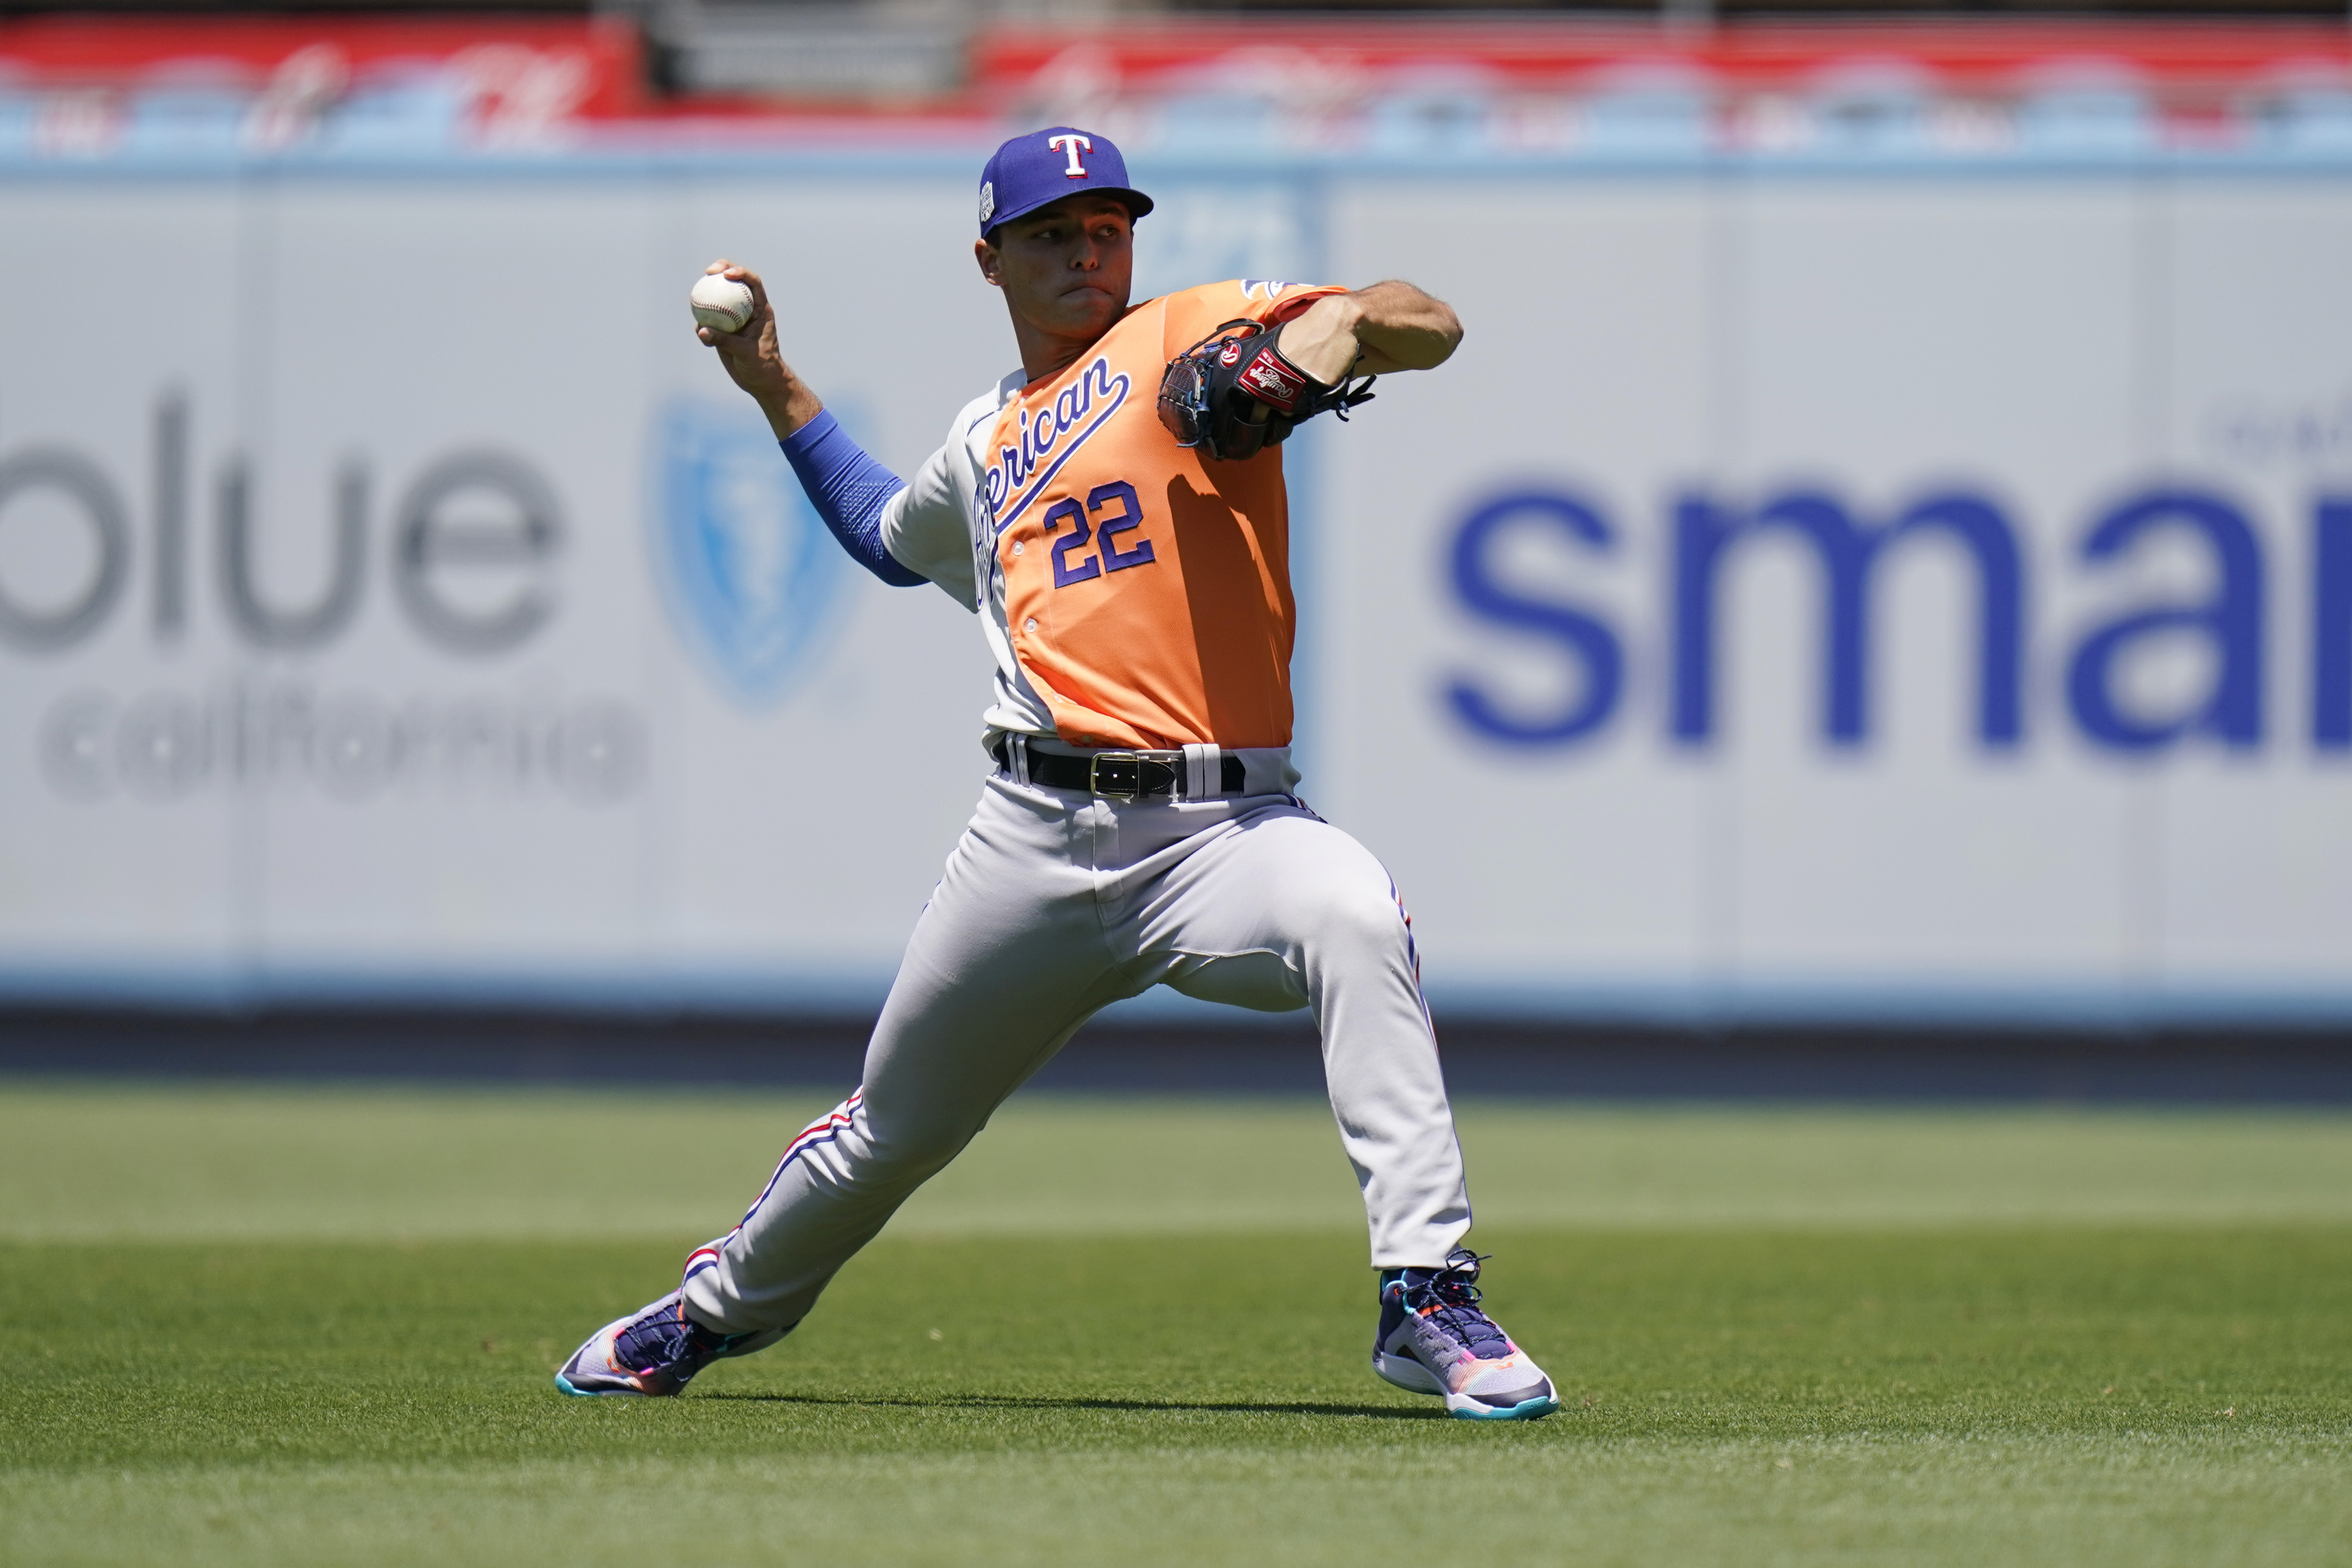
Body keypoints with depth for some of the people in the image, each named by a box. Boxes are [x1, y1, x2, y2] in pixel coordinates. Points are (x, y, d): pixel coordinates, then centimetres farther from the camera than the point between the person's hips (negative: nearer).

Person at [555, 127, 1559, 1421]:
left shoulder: (1194, 335, 5)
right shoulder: (986, 439, 22)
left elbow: (1433, 329, -6)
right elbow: (889, 535, 44)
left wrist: (1348, 318, -28)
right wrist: (773, 386, 38)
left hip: (1221, 822, -4)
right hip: (1038, 828, 4)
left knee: (1352, 916, -36)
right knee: (892, 1129, 14)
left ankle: (1428, 1301, -36)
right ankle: (721, 1308, 42)